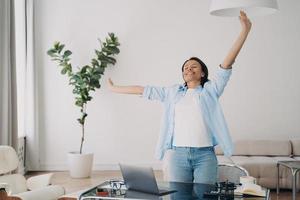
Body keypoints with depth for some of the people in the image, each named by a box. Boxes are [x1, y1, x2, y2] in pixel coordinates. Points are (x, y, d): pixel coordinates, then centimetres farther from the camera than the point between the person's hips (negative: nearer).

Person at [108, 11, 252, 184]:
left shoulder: (210, 90, 8)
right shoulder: (173, 92, 16)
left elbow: (227, 63, -3)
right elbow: (142, 90, 21)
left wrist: (245, 31, -11)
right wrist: (114, 88, 25)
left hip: (205, 155, -2)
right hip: (178, 154, 2)